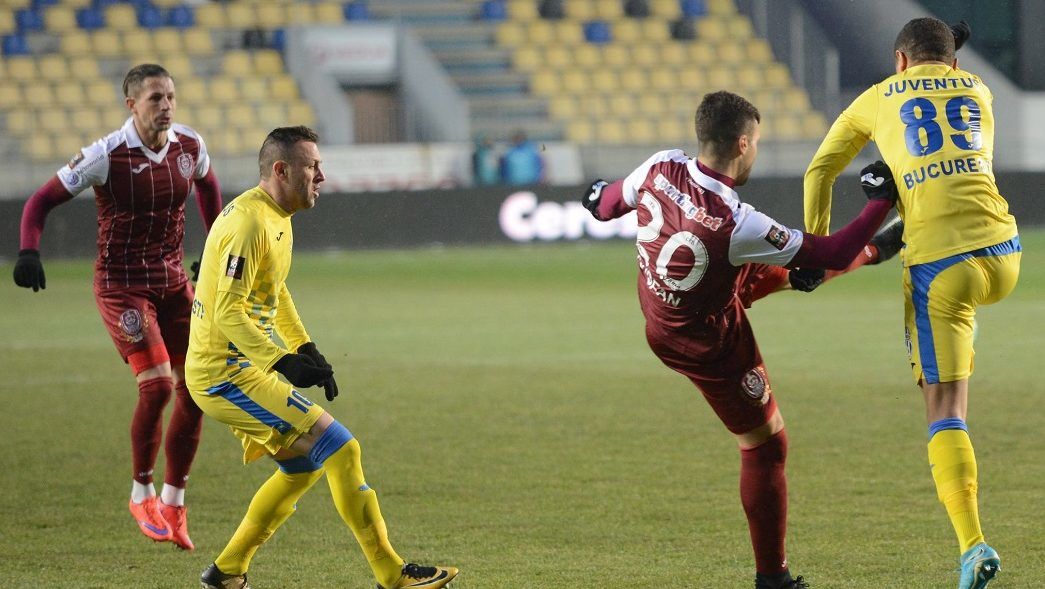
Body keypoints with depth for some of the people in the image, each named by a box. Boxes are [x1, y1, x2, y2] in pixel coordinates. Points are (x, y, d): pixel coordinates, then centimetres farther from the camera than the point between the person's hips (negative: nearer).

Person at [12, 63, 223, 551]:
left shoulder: (190, 146, -2)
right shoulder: (106, 156, -17)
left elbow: (206, 184, 22)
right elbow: (42, 201, -12)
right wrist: (28, 251, -28)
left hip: (173, 283, 6)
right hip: (121, 286, -6)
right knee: (157, 385, -19)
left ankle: (174, 501, 18)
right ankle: (142, 494, 2)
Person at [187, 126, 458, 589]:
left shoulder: (277, 217, 13)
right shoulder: (249, 224, -19)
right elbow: (228, 312, -25)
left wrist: (306, 350, 17)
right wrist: (281, 361, -33)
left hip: (235, 367, 11)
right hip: (225, 372, -11)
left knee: (303, 464, 20)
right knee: (339, 448, -13)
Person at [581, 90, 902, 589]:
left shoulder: (661, 168, -21)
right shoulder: (738, 225, -37)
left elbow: (607, 205, 0)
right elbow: (829, 255, -26)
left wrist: (601, 195, 25)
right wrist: (881, 202, -13)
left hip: (654, 302, 7)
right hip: (709, 343, -7)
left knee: (781, 270, 27)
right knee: (765, 445, 9)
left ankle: (876, 251, 51)